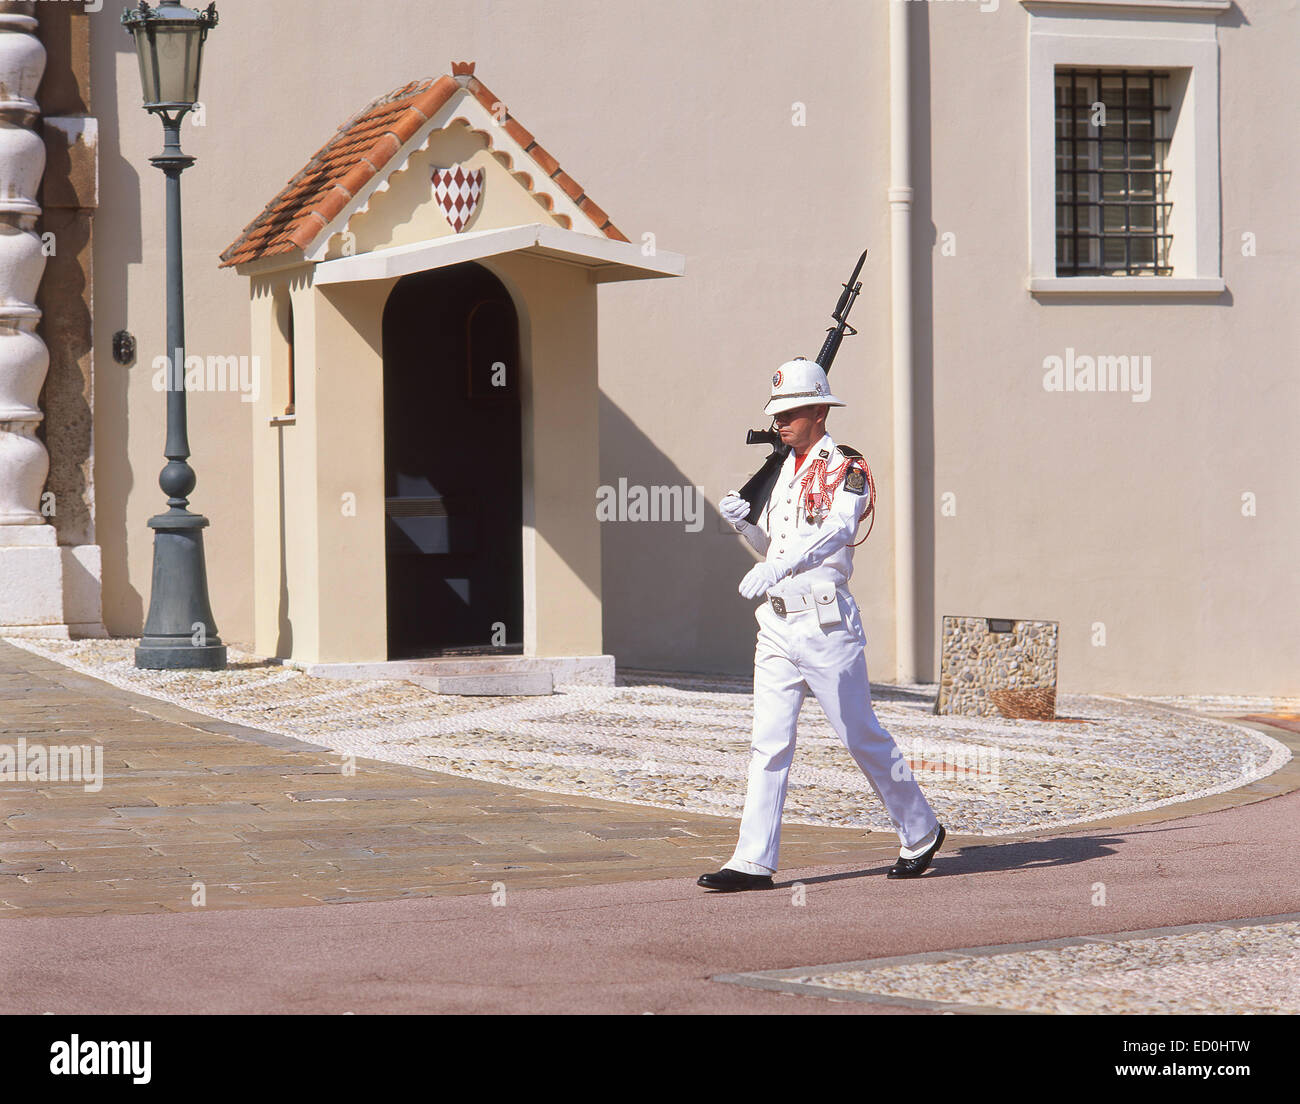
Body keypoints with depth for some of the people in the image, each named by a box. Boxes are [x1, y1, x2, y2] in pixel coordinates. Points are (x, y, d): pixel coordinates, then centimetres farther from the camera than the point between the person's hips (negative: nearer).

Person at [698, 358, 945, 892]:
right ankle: (754, 861, -3)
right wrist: (742, 523, 1)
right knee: (768, 742, 0)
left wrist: (778, 567, -43)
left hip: (825, 623, -7)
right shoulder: (786, 471, 16)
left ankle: (920, 832, 21)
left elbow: (838, 529, -28)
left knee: (863, 737, 3)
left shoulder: (844, 467, -8)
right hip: (775, 623, 7)